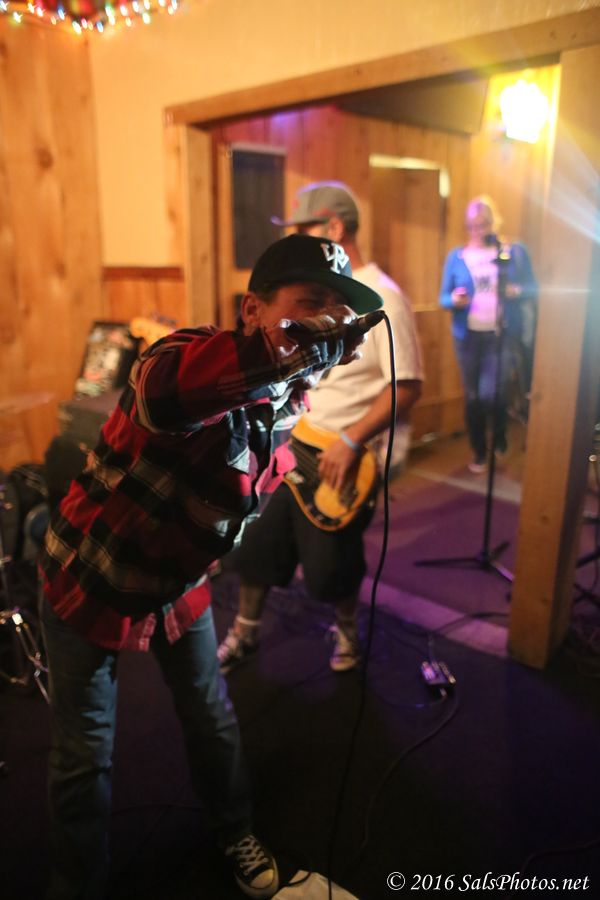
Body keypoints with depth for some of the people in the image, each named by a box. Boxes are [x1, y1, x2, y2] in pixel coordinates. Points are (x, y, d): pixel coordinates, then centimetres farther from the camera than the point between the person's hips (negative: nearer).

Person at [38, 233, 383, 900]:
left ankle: (235, 833, 50)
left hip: (178, 584, 6)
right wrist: (311, 343, -60)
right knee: (84, 755, 11)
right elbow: (164, 391, -60)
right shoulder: (194, 356, -32)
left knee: (212, 721, 20)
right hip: (91, 582, -5)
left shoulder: (287, 401, -9)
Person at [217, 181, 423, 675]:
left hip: (346, 457, -7)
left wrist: (351, 441, -24)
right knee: (256, 541, 15)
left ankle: (347, 628, 39)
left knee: (330, 563, 7)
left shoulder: (382, 298, -17)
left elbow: (408, 385, -20)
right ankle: (246, 632, 37)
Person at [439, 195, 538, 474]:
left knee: (492, 393, -10)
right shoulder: (456, 256, 4)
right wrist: (454, 300, -19)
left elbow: (532, 288, 6)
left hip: (502, 334, -2)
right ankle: (479, 452, 26)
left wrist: (517, 291, -16)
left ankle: (499, 438, 23)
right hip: (468, 335, 2)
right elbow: (443, 297, 4)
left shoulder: (515, 252, 2)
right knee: (473, 395, 8)